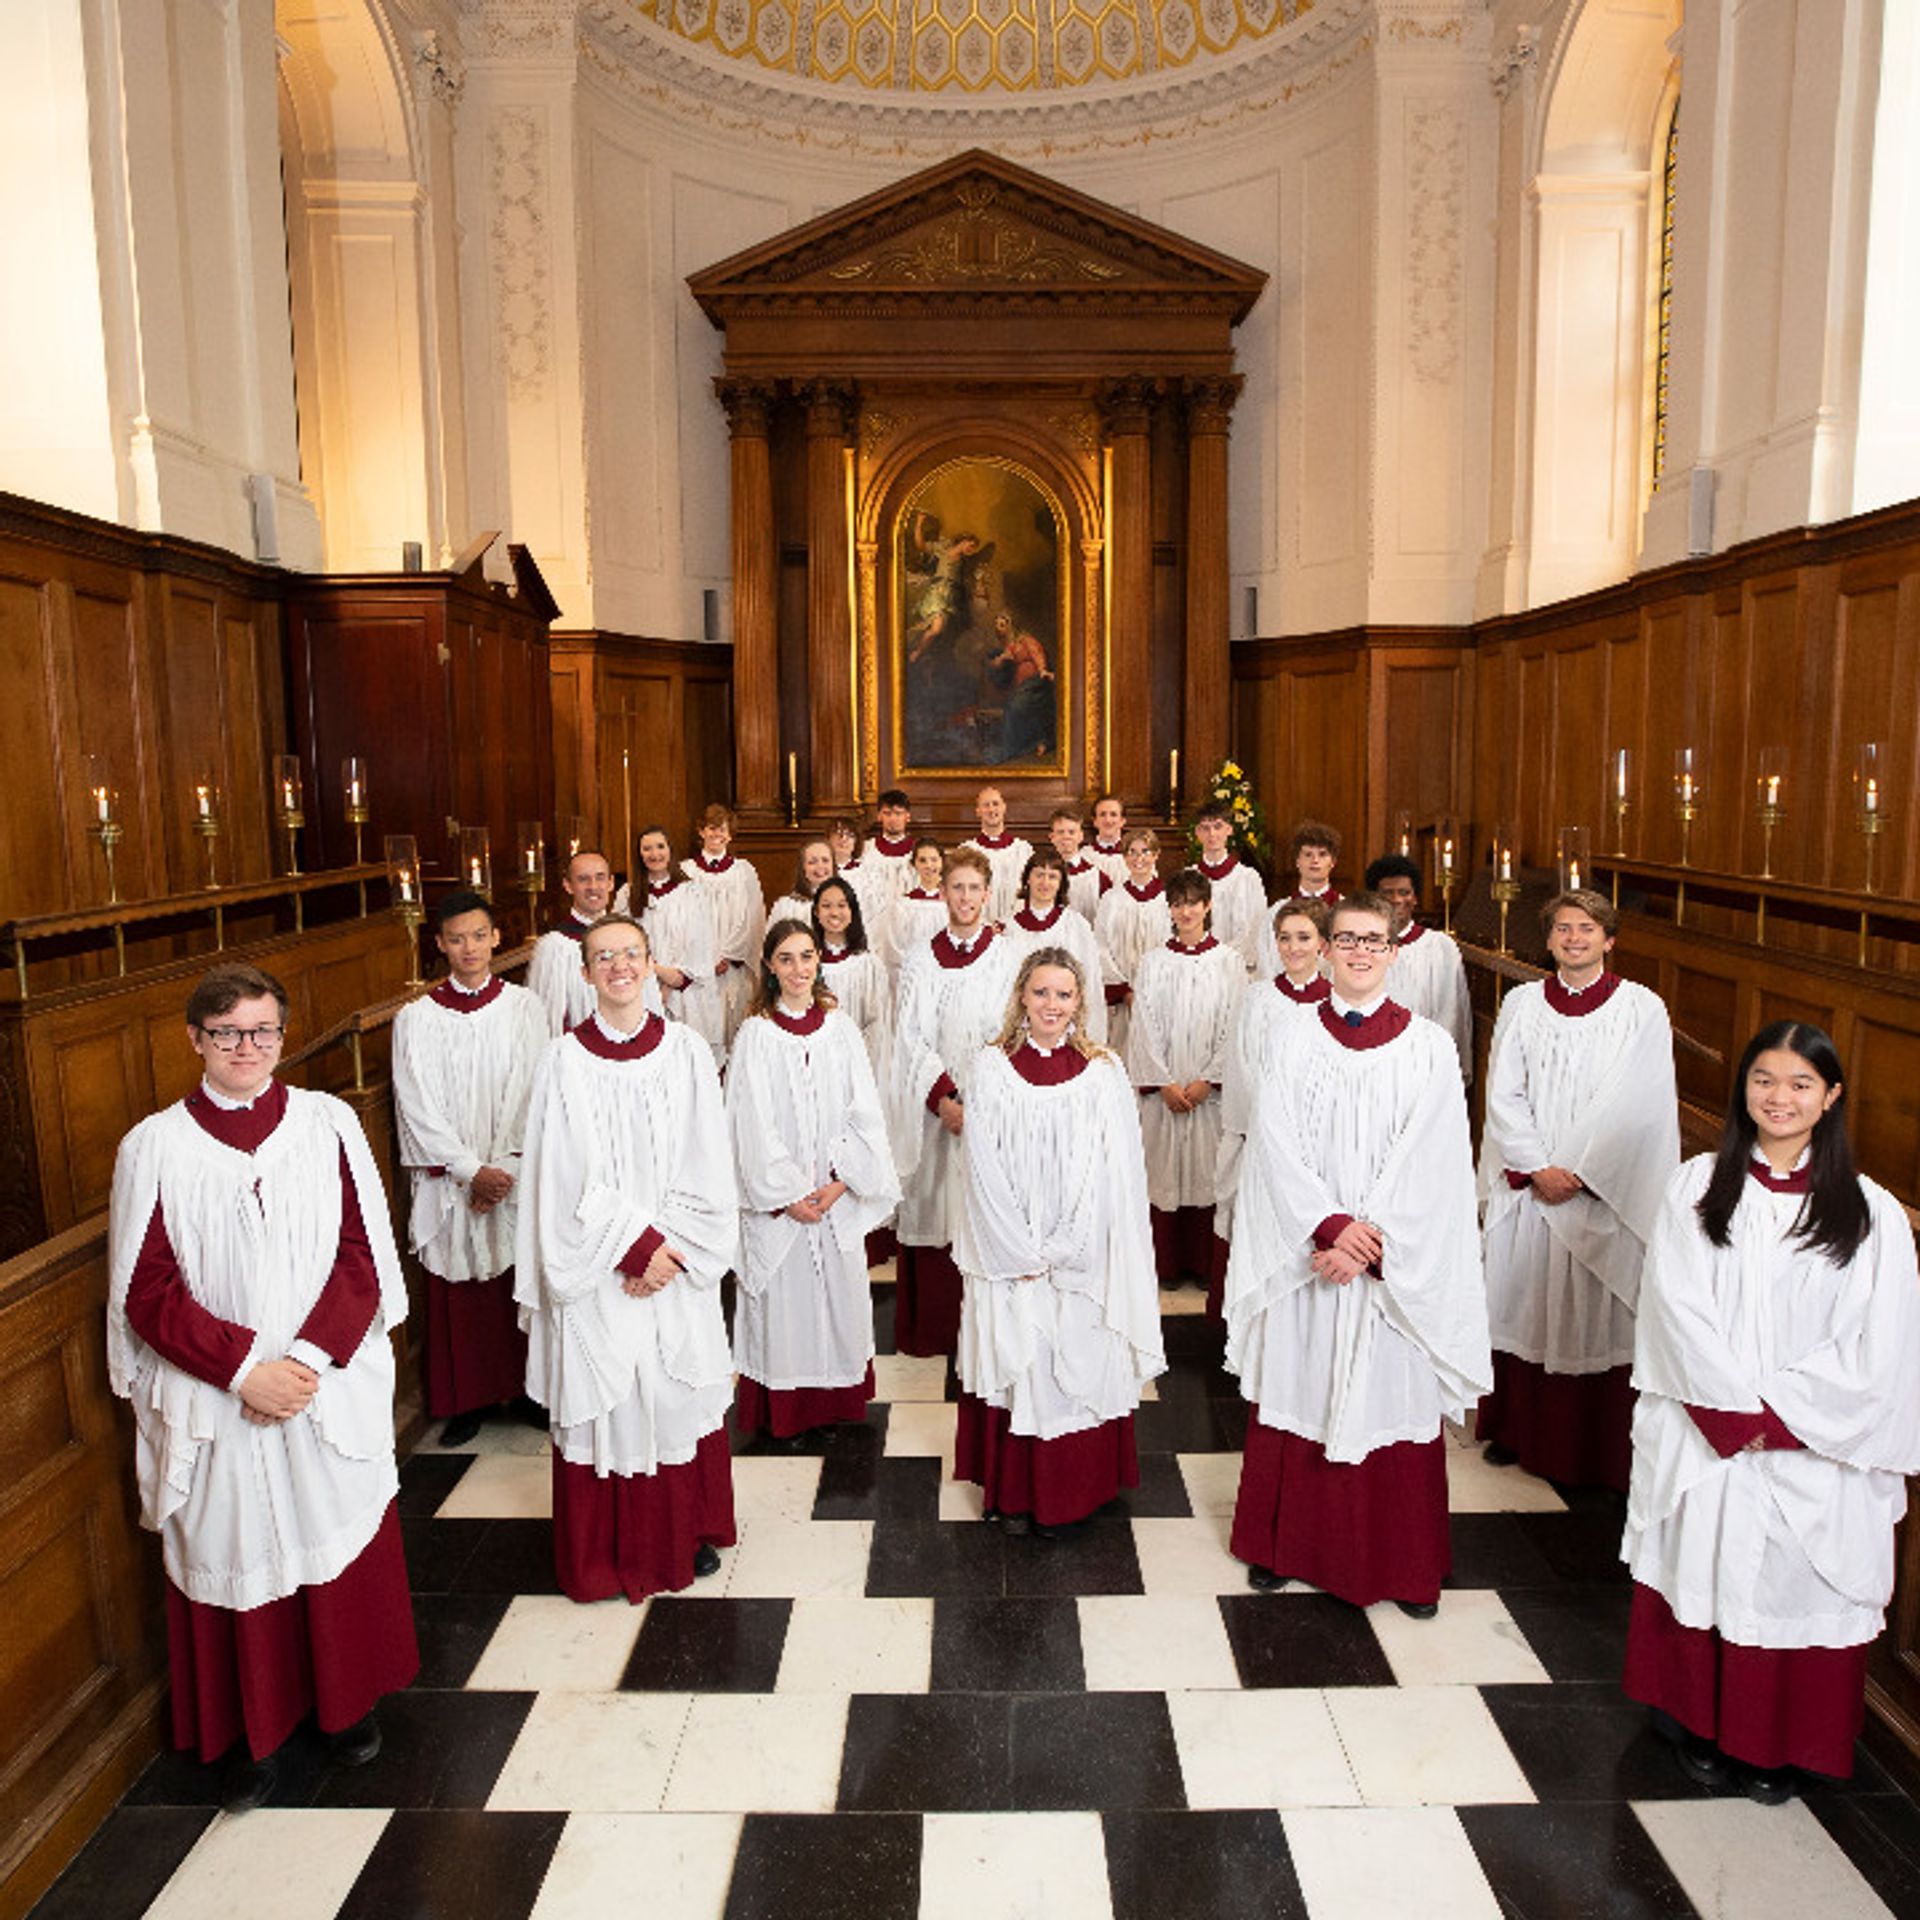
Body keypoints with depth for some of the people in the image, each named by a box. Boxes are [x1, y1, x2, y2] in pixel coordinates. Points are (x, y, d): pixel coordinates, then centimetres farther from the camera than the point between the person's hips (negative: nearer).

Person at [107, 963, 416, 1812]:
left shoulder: (328, 1125, -4)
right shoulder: (153, 1147, -6)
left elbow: (364, 1256, -3)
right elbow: (146, 1292, -5)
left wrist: (310, 1358, -15)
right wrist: (243, 1367, -15)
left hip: (331, 1392, 1)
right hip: (212, 1406, -1)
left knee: (339, 1546, 14)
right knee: (232, 1559, 12)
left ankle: (348, 1699, 37)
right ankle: (250, 1731, 33)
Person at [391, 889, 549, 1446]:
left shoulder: (524, 1008, 1)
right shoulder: (416, 1018, 0)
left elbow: (532, 1094, -3)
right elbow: (419, 1108, -4)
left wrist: (504, 1167, -12)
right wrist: (472, 1171, -11)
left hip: (517, 1174, 0)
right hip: (449, 1181, 0)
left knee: (519, 1282, 5)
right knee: (458, 1291, 7)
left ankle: (528, 1389, 21)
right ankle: (467, 1400, 21)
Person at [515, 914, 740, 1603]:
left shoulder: (687, 1051, -1)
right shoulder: (564, 1061, -5)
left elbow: (704, 1165, -2)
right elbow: (571, 1177, -7)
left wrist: (671, 1244, -11)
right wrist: (634, 1243, -12)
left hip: (677, 1257, 2)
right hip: (598, 1266, -1)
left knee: (679, 1389, 11)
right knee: (605, 1398, 6)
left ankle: (691, 1533, 30)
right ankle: (611, 1552, 24)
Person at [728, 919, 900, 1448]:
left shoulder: (840, 1028, 4)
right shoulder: (756, 1034, -4)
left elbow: (863, 1112, 1)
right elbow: (754, 1125, -7)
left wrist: (840, 1181, -9)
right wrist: (790, 1194, -11)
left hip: (839, 1196, 3)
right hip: (778, 1199, -2)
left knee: (839, 1295, 8)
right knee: (782, 1301, 3)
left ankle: (834, 1402, 24)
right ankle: (785, 1415, 18)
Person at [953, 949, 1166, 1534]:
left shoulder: (1103, 1073, -1)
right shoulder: (992, 1069, -2)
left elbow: (1112, 1173, -4)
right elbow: (986, 1171, -4)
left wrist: (1062, 1252, -10)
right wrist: (1023, 1253, -9)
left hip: (1082, 1260, 0)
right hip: (1009, 1258, 0)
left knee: (1077, 1371, 6)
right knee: (1013, 1369, 6)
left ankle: (1066, 1494, 24)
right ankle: (1012, 1493, 23)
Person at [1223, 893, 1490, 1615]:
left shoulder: (1428, 1047, -2)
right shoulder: (1293, 1041, 1)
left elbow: (1430, 1160, -7)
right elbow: (1277, 1147, -5)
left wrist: (1368, 1241, -14)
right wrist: (1330, 1226, -16)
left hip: (1398, 1268, -1)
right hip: (1305, 1257, 1)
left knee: (1393, 1400, 7)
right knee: (1299, 1396, 10)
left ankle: (1403, 1564, 26)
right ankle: (1284, 1544, 29)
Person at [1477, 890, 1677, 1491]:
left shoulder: (1642, 1009, -2)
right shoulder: (1521, 1004, 5)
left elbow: (1636, 1108, -8)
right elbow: (1502, 1095, 1)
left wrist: (1578, 1173, -12)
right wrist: (1538, 1168, -8)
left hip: (1604, 1191, -2)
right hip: (1526, 1187, 3)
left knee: (1597, 1320, 3)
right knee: (1522, 1306, 9)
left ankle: (1596, 1455, 17)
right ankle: (1518, 1433, 25)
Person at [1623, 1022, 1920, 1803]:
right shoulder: (1696, 1188, -3)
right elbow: (1677, 1310, -7)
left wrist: (1774, 1414, -11)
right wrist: (1733, 1412, -14)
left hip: (1813, 1453, 0)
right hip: (1701, 1438, 1)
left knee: (1793, 1590, 9)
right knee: (1700, 1574, 11)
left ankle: (1777, 1745, 31)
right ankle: (1697, 1724, 33)